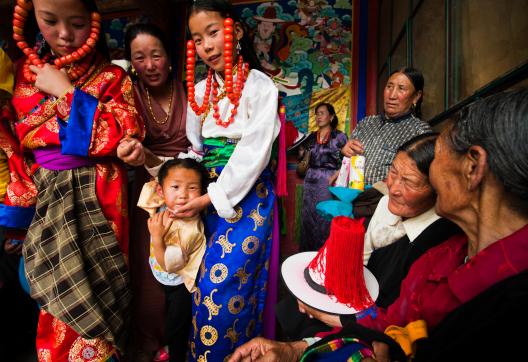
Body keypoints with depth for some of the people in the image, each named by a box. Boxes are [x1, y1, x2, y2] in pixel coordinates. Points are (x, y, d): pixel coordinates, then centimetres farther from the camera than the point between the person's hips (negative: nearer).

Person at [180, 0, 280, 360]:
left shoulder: (261, 86, -6)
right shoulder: (199, 91, 11)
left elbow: (253, 153, -14)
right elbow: (194, 148, 10)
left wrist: (212, 198, -15)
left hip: (246, 196, -5)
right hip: (204, 197, 5)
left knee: (220, 286, -6)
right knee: (205, 282, 10)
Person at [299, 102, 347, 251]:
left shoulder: (339, 136, -1)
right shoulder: (311, 137, 11)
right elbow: (301, 154, 17)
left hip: (328, 181, -4)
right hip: (310, 180, 5)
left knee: (325, 216, -4)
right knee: (307, 216, 8)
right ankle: (306, 250, 21)